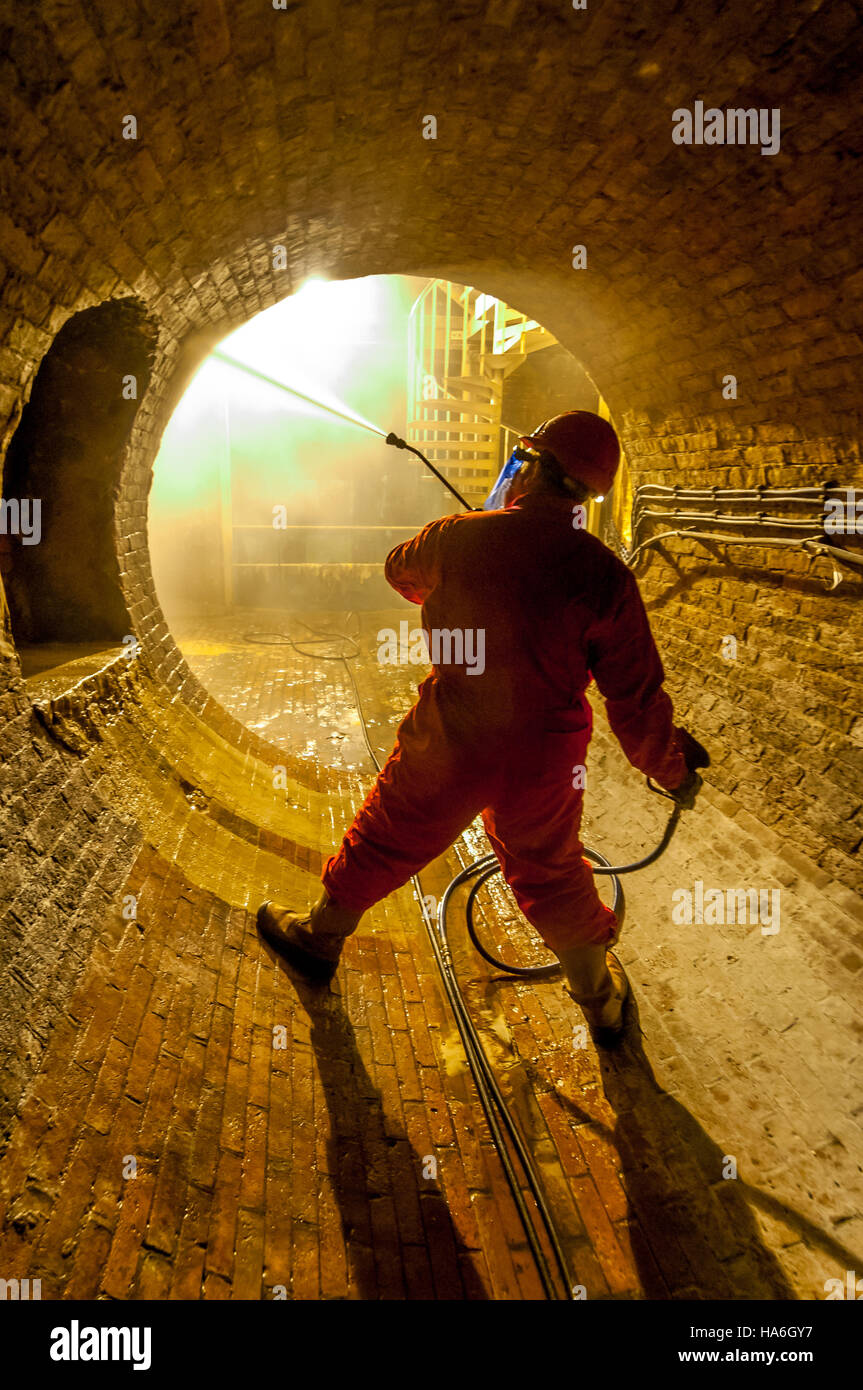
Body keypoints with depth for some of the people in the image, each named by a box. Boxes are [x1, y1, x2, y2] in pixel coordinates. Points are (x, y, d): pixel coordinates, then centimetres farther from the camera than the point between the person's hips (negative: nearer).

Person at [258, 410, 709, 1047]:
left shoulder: (459, 536, -10)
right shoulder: (604, 573, -13)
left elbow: (401, 569, 14)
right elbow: (636, 697, -10)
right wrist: (672, 768, 7)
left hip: (448, 743, -1)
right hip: (543, 761, 1)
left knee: (384, 839, 21)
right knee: (552, 877, 22)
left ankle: (320, 937, 45)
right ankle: (602, 1000, 42)